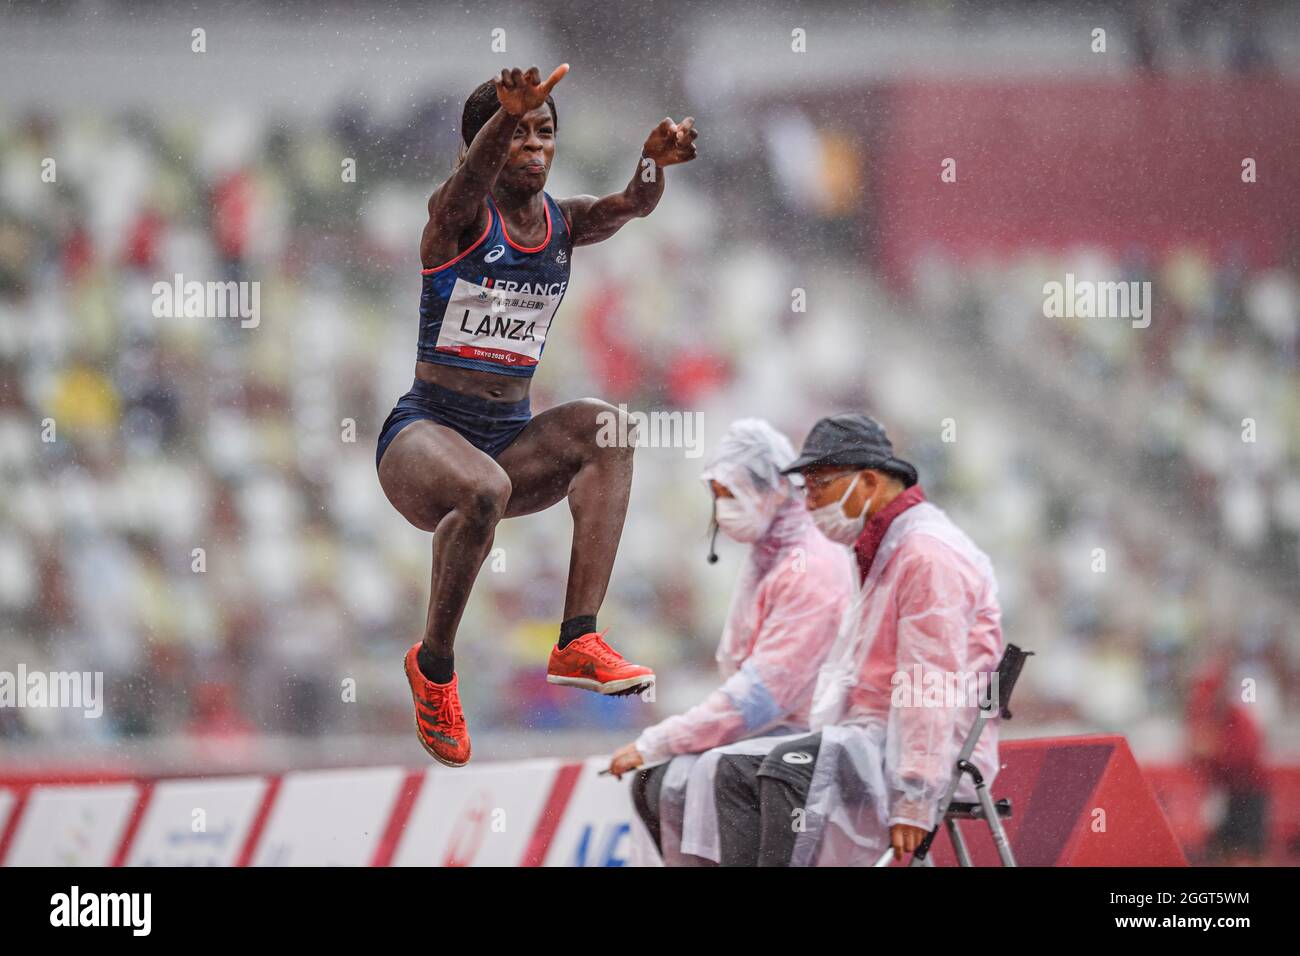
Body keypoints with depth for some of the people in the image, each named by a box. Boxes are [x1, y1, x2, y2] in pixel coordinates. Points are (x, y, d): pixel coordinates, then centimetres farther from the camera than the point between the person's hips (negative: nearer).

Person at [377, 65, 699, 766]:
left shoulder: (563, 223, 7)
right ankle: (433, 662, -13)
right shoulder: (460, 216, -7)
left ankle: (578, 641, -32)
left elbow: (628, 205, -14)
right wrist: (506, 115, -54)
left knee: (605, 427, -24)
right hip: (425, 432, -5)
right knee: (482, 491, -37)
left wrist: (654, 161, -38)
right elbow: (472, 174, -31)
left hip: (511, 438, 5)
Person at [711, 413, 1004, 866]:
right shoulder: (882, 552, 23)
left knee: (791, 765, -29)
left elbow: (932, 690, -21)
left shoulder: (928, 554, -13)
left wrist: (914, 800, -26)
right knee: (738, 770, -3)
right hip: (874, 742, 10)